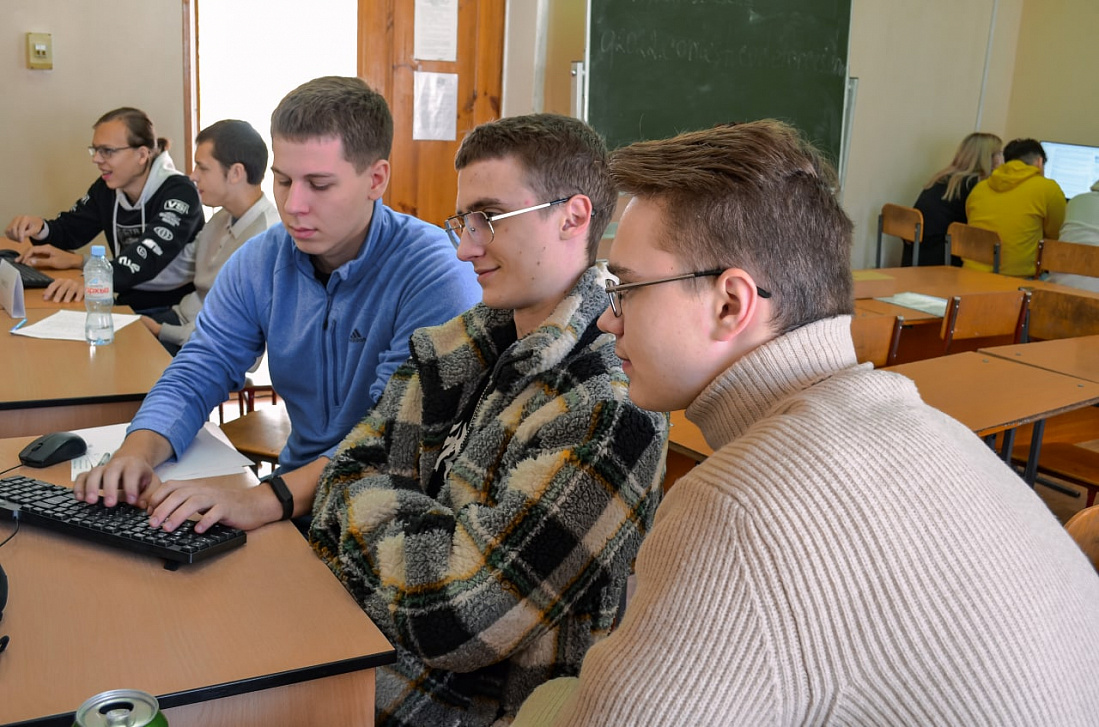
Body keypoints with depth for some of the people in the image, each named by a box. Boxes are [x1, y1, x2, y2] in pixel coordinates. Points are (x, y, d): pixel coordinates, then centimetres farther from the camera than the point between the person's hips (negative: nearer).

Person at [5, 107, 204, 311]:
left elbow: (149, 255, -30)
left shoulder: (179, 192, -15)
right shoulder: (106, 188, 7)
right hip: (130, 303, 7)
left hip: (177, 307, -7)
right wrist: (40, 229, -10)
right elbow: (68, 229, 15)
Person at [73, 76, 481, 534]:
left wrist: (264, 501, -38)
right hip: (298, 495, 6)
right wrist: (137, 453, -18)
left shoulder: (435, 276, -18)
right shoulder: (259, 264, 3)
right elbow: (194, 376, 4)